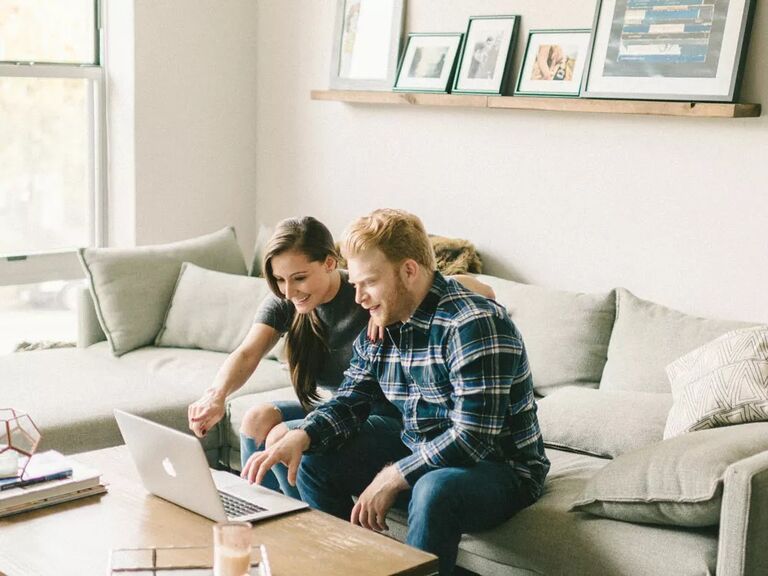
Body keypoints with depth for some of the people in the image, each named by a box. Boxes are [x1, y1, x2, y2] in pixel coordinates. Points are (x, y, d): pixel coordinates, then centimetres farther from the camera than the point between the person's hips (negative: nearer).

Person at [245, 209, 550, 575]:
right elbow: (349, 402, 8)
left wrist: (392, 478, -22)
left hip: (500, 469, -8)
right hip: (419, 454, 8)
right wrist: (300, 437, -12)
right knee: (313, 459, 2)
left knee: (435, 489, -39)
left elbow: (472, 439, -28)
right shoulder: (380, 327, 2)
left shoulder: (473, 324, -24)